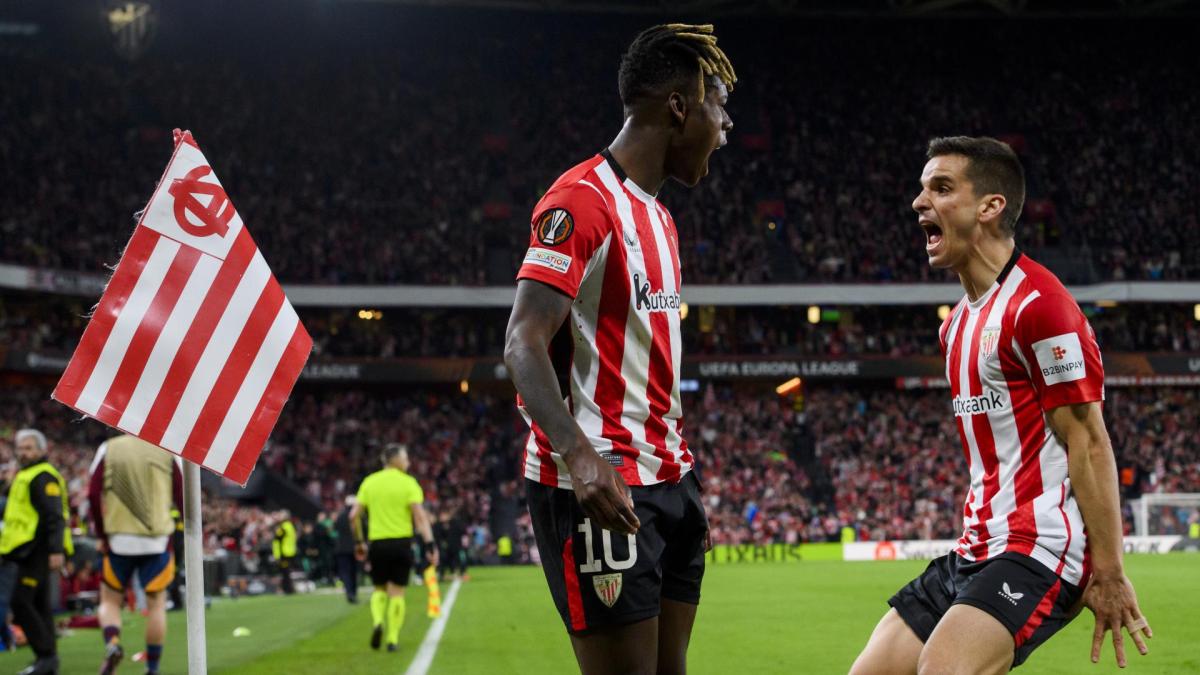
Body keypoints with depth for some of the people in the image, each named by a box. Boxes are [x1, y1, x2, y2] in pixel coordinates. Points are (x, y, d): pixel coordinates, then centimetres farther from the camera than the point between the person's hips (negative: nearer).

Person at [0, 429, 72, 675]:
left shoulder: (43, 477, -12)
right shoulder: (26, 476, 21)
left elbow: (55, 516, -21)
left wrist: (56, 550, -27)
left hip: (37, 550, -11)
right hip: (32, 551, 11)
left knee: (21, 602, -14)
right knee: (40, 604, 10)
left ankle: (45, 655, -12)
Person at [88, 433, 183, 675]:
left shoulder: (108, 449, 2)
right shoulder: (166, 452, 1)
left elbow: (93, 495, -3)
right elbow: (182, 498, 0)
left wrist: (101, 535, 6)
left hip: (118, 539, 0)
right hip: (157, 541, 0)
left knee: (110, 600, 13)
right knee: (156, 603, 10)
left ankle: (112, 644, -14)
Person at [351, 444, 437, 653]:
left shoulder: (369, 482, 6)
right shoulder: (408, 483, -4)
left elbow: (354, 515, 4)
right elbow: (420, 516, -12)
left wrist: (359, 541, 15)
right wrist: (430, 545, -13)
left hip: (377, 543, 3)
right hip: (401, 542, -2)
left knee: (379, 589, 17)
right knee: (397, 592, 5)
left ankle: (377, 622, -9)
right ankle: (393, 639, 1)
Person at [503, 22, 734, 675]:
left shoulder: (658, 217, 19)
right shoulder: (582, 199, -11)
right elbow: (524, 344, -20)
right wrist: (578, 456, -34)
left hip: (664, 482, 10)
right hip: (598, 492, -9)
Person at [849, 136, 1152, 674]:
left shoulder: (1038, 305, -12)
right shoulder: (956, 324, 16)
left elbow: (1088, 443, -15)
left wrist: (1109, 574, -18)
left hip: (1039, 550, -9)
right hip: (974, 550, 9)